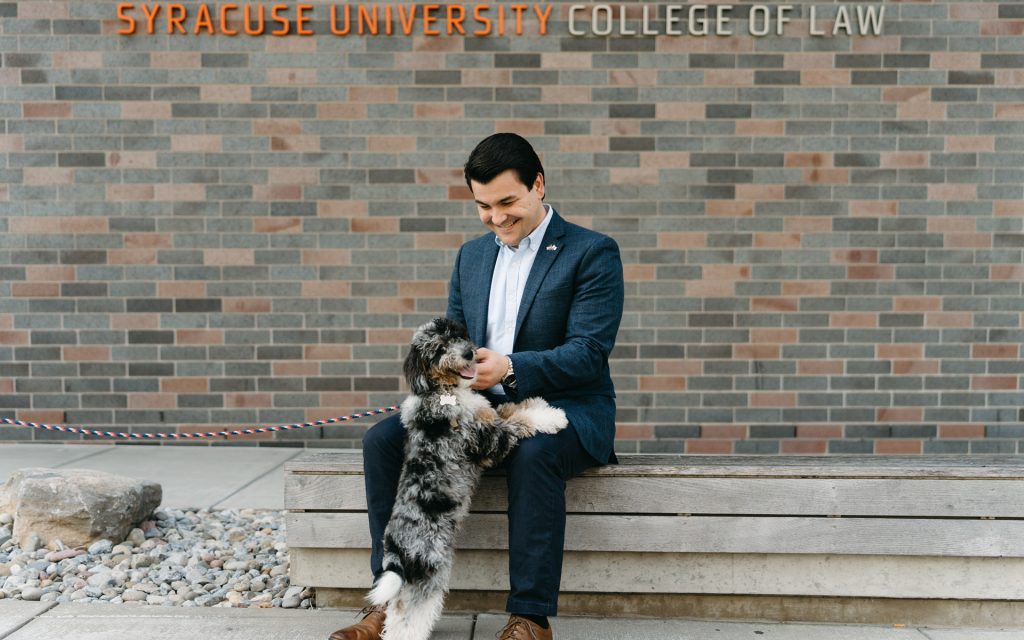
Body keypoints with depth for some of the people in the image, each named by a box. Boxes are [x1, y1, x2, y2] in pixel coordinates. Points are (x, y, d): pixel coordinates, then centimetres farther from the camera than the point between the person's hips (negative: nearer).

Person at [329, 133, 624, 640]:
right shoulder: (472, 255, 15)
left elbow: (589, 353, -15)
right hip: (483, 407, 6)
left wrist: (510, 368, -30)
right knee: (383, 439, -15)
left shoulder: (593, 252, -5)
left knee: (533, 453, -38)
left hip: (565, 407, -5)